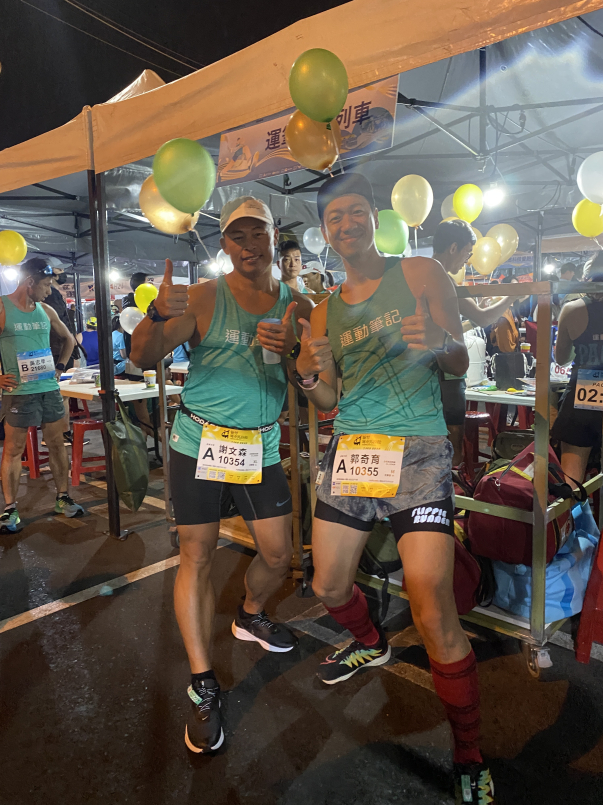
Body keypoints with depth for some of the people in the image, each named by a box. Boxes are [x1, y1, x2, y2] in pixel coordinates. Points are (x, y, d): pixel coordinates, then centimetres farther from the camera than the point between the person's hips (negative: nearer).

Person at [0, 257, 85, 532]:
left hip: (50, 389, 5)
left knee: (57, 444, 11)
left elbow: (68, 339, 24)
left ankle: (62, 499, 23)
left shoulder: (46, 311, 9)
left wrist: (60, 367, 13)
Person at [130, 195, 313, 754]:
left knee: (277, 554, 9)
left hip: (262, 447, 3)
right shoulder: (204, 298, -7)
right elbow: (142, 358, -13)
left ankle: (250, 617, 42)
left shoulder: (296, 304, 3)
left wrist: (292, 347, -18)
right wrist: (158, 315, -34)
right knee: (197, 558, 1)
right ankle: (202, 684, 16)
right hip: (199, 444, -3)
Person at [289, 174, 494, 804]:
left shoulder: (420, 274, 4)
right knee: (329, 588, 15)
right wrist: (307, 375, -6)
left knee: (434, 613, -12)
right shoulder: (325, 310, 15)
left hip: (417, 450, -4)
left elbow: (460, 362, 3)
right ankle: (370, 643, 49)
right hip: (349, 449, 5)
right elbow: (330, 401, 15)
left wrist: (434, 346, -20)